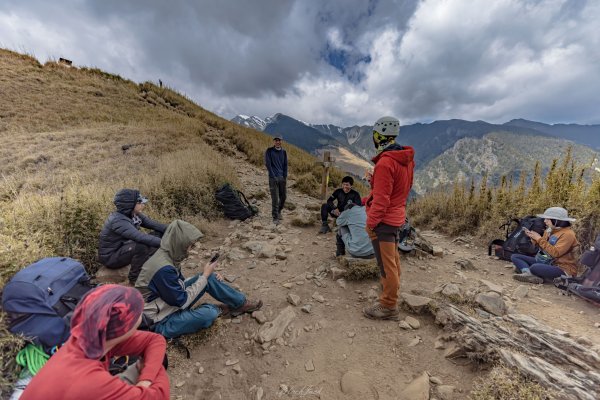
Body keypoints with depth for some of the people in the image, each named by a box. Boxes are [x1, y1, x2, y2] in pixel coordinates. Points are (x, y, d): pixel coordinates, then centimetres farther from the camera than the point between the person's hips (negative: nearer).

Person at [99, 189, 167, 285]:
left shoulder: (134, 215, -6)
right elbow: (140, 237, -42)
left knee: (158, 234, -5)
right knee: (141, 246, -34)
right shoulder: (118, 220, -30)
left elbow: (154, 224, -8)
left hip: (124, 247, 8)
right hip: (110, 257, -8)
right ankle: (135, 279, -13)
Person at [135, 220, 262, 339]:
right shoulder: (164, 269, -32)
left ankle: (241, 303, 5)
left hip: (173, 302, 8)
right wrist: (204, 276, -16)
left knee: (209, 278, -5)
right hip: (161, 322, -8)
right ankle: (219, 309, 7)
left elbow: (180, 283, 8)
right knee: (208, 313, -30)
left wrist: (207, 275, -4)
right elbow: (182, 301, -23)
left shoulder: (168, 255, -5)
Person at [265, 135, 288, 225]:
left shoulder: (283, 152, 10)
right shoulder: (269, 151, -2)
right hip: (273, 178, -4)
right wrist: (273, 176, -12)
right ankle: (275, 217, 3)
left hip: (282, 178, 5)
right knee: (275, 199, -7)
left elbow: (285, 165, 12)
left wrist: (285, 176, 3)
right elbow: (268, 164, -7)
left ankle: (279, 211, 33)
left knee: (283, 197, 10)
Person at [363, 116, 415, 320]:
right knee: (392, 259, 22)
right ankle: (392, 292, 40)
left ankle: (388, 307, 15)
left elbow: (381, 199, -23)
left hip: (384, 220, -10)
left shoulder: (385, 162, -23)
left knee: (387, 264, 1)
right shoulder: (406, 158, 6)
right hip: (397, 216, 10)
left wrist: (370, 222, -16)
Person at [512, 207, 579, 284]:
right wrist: (534, 238, -3)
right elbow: (543, 247, 14)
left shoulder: (568, 234, -15)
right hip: (546, 262, 9)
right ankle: (529, 274, -27)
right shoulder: (549, 230, 7)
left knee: (535, 268, -41)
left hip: (562, 269, -8)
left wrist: (540, 239, -21)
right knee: (514, 257, -5)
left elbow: (555, 253, -25)